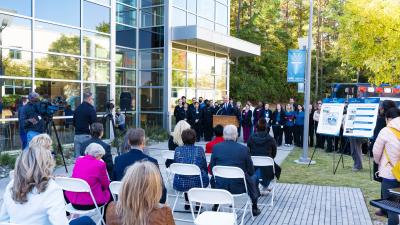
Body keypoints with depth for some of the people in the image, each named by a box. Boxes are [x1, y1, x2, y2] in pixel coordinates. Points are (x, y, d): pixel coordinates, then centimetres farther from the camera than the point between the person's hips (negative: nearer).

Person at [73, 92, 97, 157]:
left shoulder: (77, 109, 11)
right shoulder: (91, 109, -10)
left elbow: (73, 122, 16)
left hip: (77, 136, 7)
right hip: (86, 136, -7)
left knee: (78, 156, 9)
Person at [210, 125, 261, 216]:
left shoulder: (216, 147, -8)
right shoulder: (244, 149, -12)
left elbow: (211, 169, 1)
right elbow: (251, 171, -3)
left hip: (220, 186, 2)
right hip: (239, 186, -1)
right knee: (254, 177, 27)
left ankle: (215, 206, 45)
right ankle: (254, 208, 37)